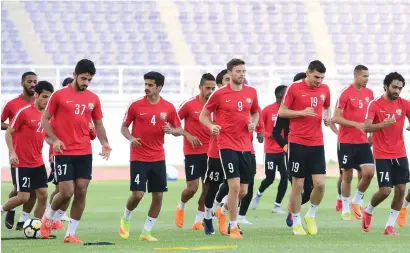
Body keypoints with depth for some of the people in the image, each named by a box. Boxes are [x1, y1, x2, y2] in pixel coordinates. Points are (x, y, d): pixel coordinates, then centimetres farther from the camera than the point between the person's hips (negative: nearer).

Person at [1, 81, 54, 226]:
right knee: (23, 197, -7)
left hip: (38, 163, 7)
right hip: (22, 163, -7)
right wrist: (12, 152, -18)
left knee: (43, 195, 0)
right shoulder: (24, 112, -12)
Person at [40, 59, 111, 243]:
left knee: (81, 192, -2)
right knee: (67, 192, -9)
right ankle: (48, 217, 21)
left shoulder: (93, 99, 8)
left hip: (85, 153, 4)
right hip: (64, 152, -4)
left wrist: (104, 143, -1)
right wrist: (54, 139, -14)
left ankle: (70, 233, 7)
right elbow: (45, 119, 1)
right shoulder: (59, 95, -3)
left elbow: (98, 124, 16)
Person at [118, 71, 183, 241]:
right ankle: (126, 219, 20)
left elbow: (179, 130, 10)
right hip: (138, 157, -3)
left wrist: (172, 130, -13)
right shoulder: (136, 105, -4)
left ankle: (146, 232, 13)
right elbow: (124, 127, 5)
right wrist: (130, 138, -15)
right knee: (137, 194, -11)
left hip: (158, 158, 3)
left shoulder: (168, 107, 1)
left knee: (158, 196, 1)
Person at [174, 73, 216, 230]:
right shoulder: (189, 105, -7)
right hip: (193, 152, -4)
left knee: (208, 187, 1)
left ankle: (199, 220, 13)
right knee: (192, 188, -7)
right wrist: (188, 136, -13)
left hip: (210, 151, 4)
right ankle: (181, 206, 25)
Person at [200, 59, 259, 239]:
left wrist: (254, 123, 1)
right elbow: (203, 115, 4)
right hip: (227, 145, -5)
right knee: (235, 185, -14)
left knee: (243, 191, 7)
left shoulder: (251, 92, 7)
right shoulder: (220, 94, -5)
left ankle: (222, 212, 36)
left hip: (245, 146, 5)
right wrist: (211, 126, -16)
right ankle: (233, 227, -2)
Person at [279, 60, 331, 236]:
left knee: (320, 184, -5)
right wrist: (302, 112, -17)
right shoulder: (294, 88, -6)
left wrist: (327, 116, 1)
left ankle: (311, 216, 18)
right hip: (297, 142, -4)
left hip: (317, 144, 4)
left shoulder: (324, 89, 7)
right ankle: (296, 222, 15)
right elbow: (282, 112, -3)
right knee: (298, 184, 2)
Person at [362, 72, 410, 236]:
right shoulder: (375, 105, -10)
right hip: (382, 155, -4)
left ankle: (390, 226, 9)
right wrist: (382, 125, -37)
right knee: (385, 190, -10)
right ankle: (368, 211, 21)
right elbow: (367, 128, -18)